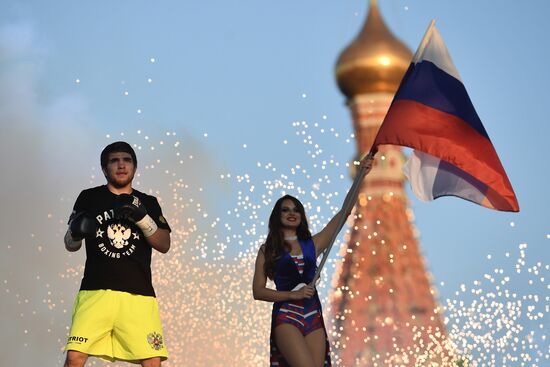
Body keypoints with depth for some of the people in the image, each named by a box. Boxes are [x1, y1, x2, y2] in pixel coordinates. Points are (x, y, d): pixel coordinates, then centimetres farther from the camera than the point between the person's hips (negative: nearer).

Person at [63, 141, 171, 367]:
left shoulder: (148, 203, 15)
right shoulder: (89, 198, 12)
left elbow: (164, 245, 5)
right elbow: (70, 245, 14)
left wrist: (143, 220, -12)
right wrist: (76, 232, -9)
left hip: (139, 294, 1)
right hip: (95, 290, -1)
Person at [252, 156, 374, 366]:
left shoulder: (312, 244, 14)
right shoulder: (267, 250, 7)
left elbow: (344, 212, 9)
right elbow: (258, 291, 1)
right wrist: (293, 294, -10)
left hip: (313, 317, 4)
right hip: (286, 318, -4)